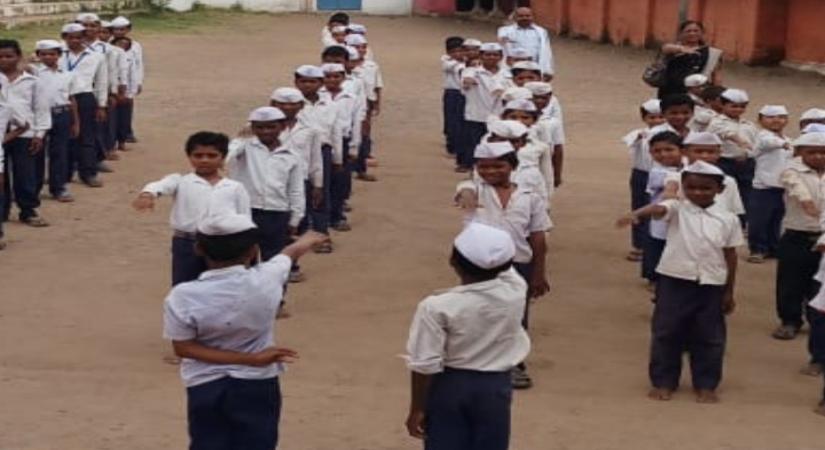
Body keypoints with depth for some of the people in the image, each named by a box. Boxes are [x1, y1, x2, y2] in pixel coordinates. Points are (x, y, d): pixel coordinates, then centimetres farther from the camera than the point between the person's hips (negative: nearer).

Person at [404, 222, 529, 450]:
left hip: (448, 387, -3)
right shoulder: (515, 291, -14)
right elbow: (506, 269, 11)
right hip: (495, 386, 3)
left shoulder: (437, 307, -22)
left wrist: (417, 409, -6)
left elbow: (425, 364, -17)